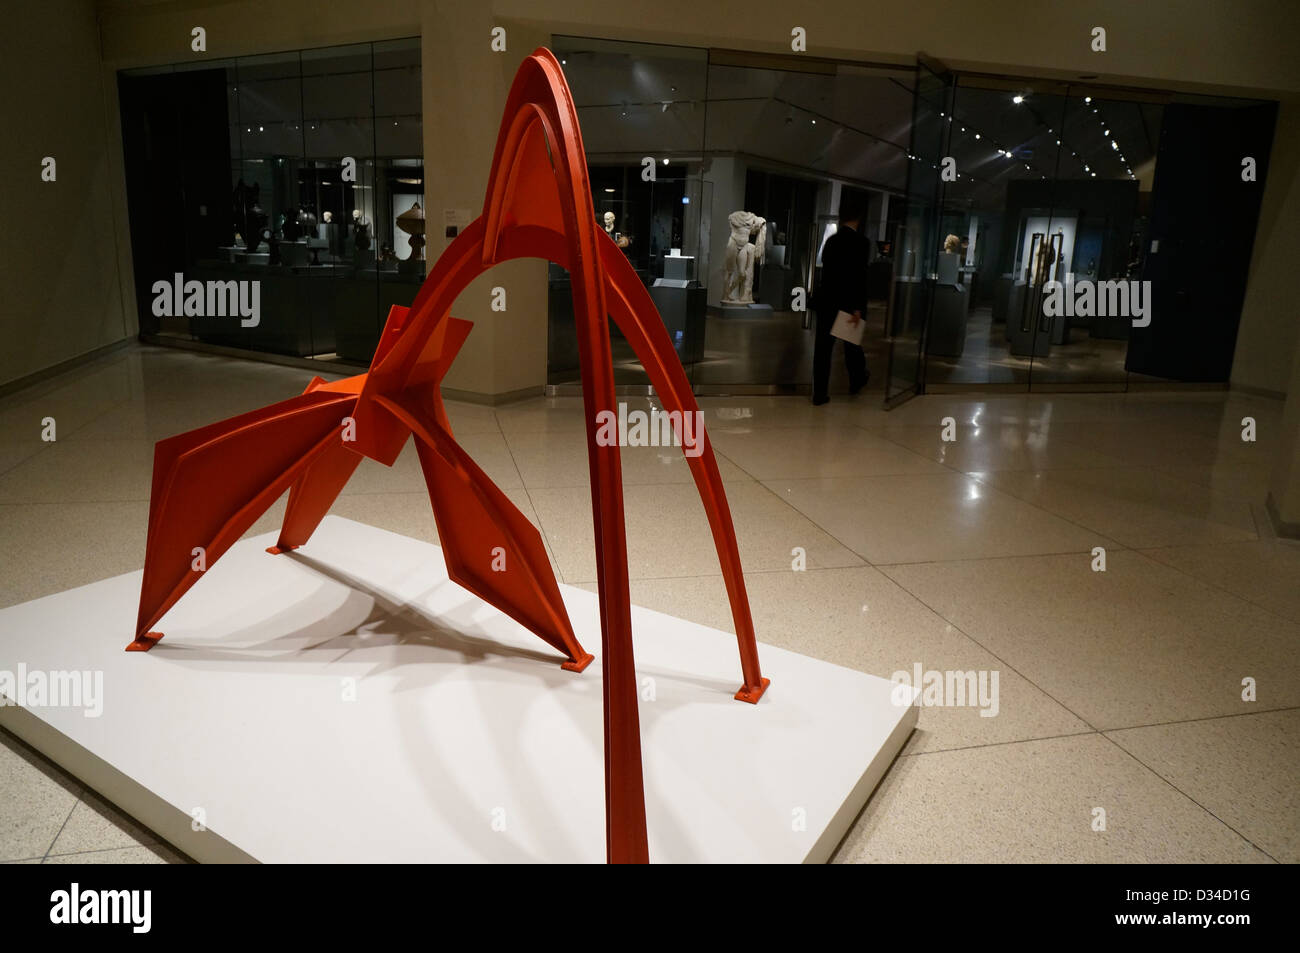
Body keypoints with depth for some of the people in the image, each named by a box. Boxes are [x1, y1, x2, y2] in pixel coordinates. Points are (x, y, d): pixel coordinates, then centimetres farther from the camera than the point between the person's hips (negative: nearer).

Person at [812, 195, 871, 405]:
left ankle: (819, 393, 4)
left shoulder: (831, 240, 6)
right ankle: (856, 381, 37)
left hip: (826, 301, 4)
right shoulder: (861, 242, -11)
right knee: (852, 345, 16)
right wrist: (858, 308, -17)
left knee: (822, 347, 4)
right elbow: (860, 277, -18)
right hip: (848, 303, -4)